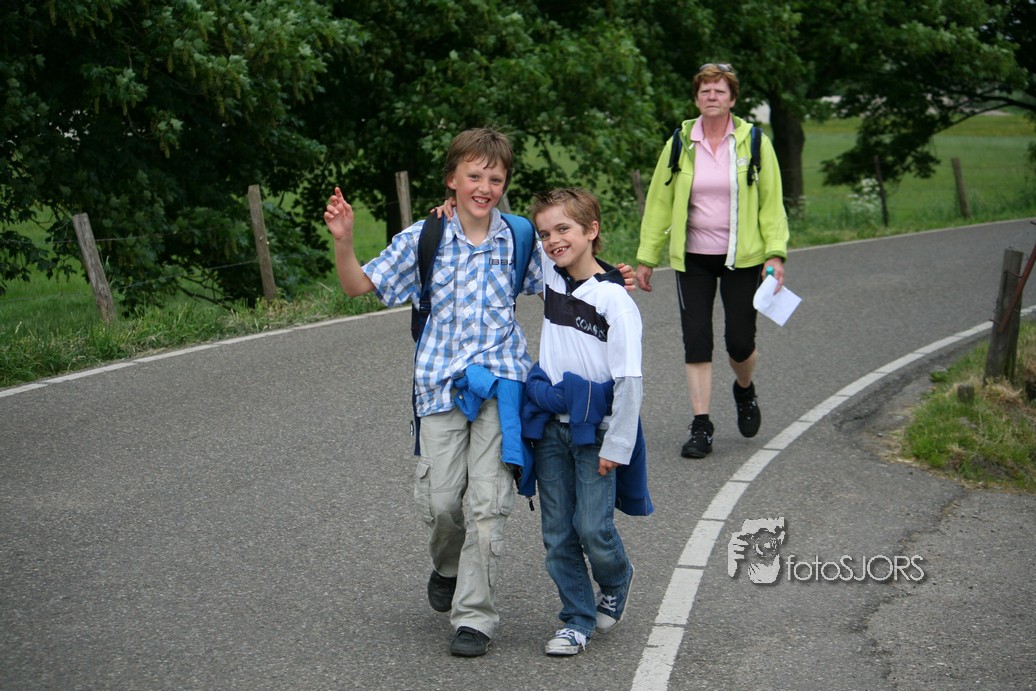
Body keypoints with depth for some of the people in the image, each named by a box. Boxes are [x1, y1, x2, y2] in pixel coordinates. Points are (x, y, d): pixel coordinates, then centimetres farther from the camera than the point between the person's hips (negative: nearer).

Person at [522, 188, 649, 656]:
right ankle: (578, 619, 20)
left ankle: (616, 583, 27)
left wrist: (616, 446, -13)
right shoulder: (550, 278, 5)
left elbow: (629, 379, -13)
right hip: (549, 424, 5)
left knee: (593, 529, -4)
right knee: (558, 533, 7)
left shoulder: (614, 298, -13)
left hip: (593, 428, -5)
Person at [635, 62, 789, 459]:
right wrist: (647, 257, 6)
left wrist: (776, 252, -8)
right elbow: (659, 202, 6)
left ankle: (745, 392, 35)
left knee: (740, 340, 1)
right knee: (696, 340, -2)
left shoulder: (754, 142, -1)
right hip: (692, 258, 1)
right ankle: (701, 426, 5)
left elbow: (771, 201, 1)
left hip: (742, 257, -1)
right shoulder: (680, 143, 2)